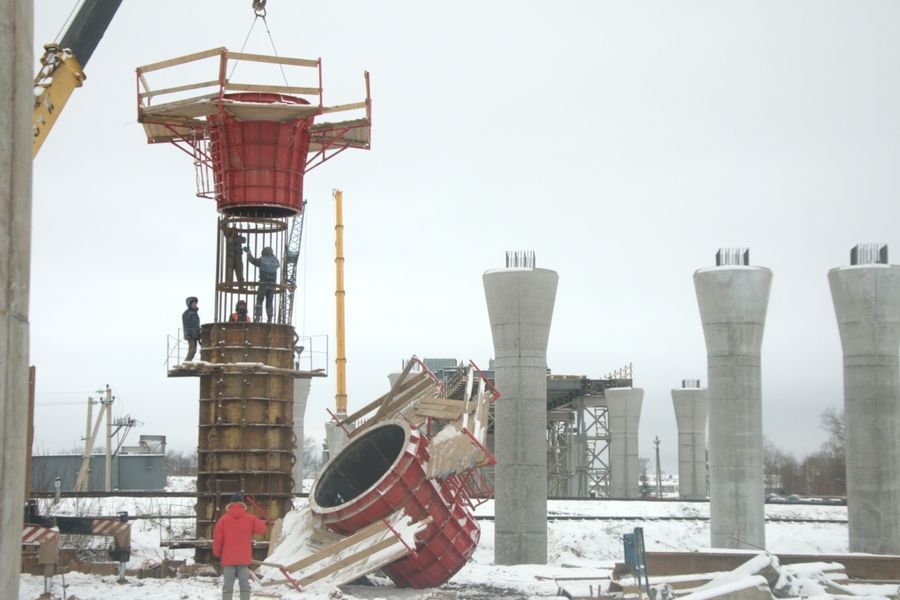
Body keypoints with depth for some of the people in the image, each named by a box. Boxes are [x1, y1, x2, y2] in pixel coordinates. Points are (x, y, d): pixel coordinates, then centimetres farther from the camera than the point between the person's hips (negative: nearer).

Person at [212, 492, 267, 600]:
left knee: (228, 585, 2)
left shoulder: (223, 519, -3)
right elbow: (262, 528, -1)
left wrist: (216, 553, 9)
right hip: (244, 558, 0)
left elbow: (217, 538, -4)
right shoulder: (250, 519, -2)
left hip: (228, 558, 0)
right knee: (244, 584, 5)